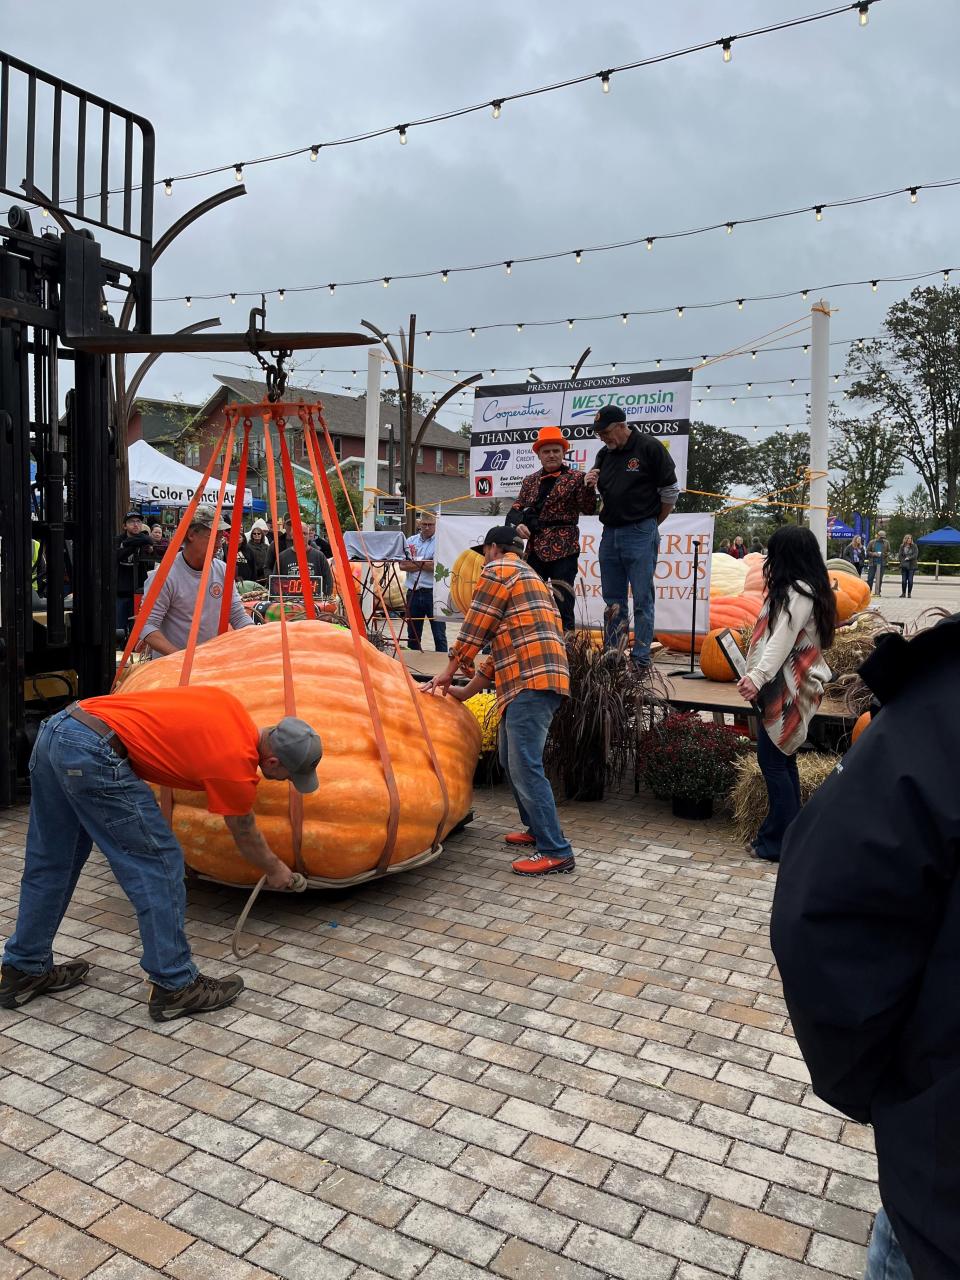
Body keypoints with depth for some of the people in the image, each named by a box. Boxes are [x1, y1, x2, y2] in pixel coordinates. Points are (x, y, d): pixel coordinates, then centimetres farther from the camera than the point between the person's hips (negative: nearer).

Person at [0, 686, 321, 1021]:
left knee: (49, 865, 20)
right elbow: (246, 840, 13)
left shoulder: (229, 705, 12)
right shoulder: (237, 767, -5)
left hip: (55, 729, 9)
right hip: (92, 754, -9)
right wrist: (275, 870, 31)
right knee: (158, 864, 0)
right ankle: (175, 986, 8)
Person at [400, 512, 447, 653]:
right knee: (413, 634, 13)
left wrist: (414, 563, -6)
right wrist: (426, 565, -10)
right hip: (413, 592, 5)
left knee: (439, 634, -2)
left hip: (433, 593, -4)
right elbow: (402, 565, 1)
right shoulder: (411, 541, 11)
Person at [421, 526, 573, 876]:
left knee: (525, 766, -10)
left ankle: (556, 852, -8)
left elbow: (473, 630, -2)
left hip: (530, 680, -10)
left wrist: (448, 673, 13)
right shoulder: (530, 577, 30)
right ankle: (537, 828, 30)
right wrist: (465, 692, 26)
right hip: (536, 679, 10)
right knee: (512, 759, 20)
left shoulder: (498, 570, 0)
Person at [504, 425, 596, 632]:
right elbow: (516, 508, 12)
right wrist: (517, 524, -9)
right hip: (535, 549, 5)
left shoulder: (575, 478, 1)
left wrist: (588, 487, -24)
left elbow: (588, 510, -7)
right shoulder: (530, 481, 15)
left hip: (563, 550, -5)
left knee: (562, 602, -6)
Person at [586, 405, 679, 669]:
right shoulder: (604, 454, 13)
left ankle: (641, 660, 1)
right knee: (613, 602, 10)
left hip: (640, 534, -6)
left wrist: (651, 524, 4)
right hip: (609, 534, 6)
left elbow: (670, 492, -2)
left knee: (642, 600, -3)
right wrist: (590, 485, -1)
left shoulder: (650, 447, -5)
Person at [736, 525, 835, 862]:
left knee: (772, 761, -4)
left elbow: (781, 641, -26)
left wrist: (758, 676, -34)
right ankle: (788, 831, 25)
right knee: (783, 759, 16)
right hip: (789, 687, 10)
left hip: (786, 690, -10)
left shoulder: (796, 593, -16)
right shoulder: (810, 590, 13)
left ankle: (780, 843, 3)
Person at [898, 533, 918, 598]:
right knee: (903, 580, 0)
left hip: (911, 566, -1)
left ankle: (909, 593, 4)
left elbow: (915, 555, -5)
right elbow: (899, 555, 7)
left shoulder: (914, 546, 2)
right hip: (904, 566, 1)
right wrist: (903, 561, -6)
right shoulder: (902, 546, 7)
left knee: (910, 580, -4)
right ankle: (903, 593, 10)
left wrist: (909, 558, -13)